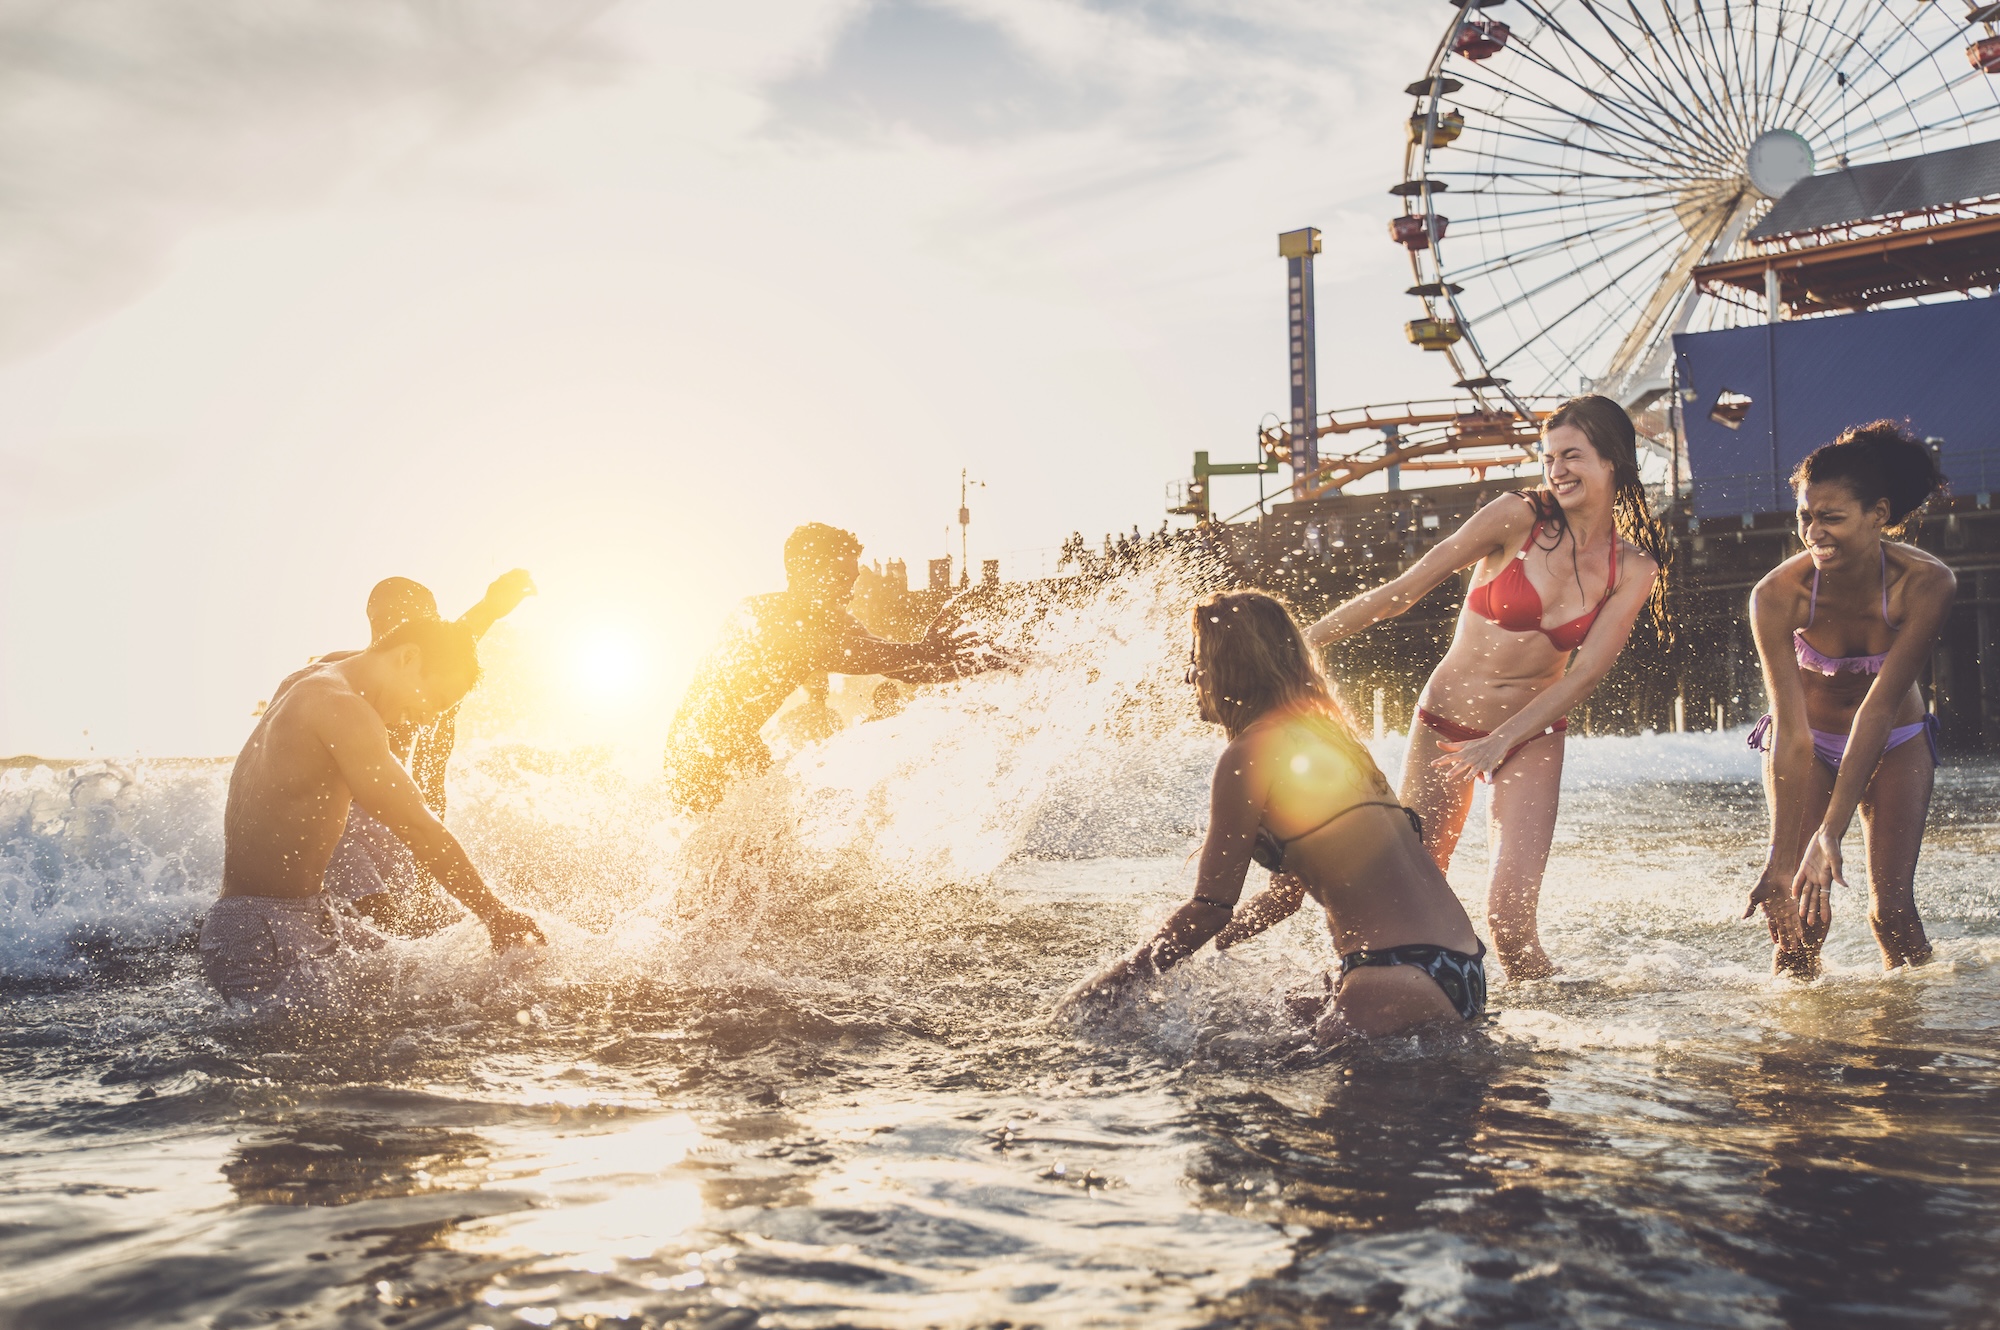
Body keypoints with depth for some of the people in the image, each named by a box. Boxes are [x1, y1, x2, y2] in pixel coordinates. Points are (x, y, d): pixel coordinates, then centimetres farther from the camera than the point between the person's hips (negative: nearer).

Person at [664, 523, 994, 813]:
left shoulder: (831, 621, -1)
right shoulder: (761, 614, -26)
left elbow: (899, 666, -4)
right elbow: (842, 655, -38)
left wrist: (973, 663, -17)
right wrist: (923, 651, -42)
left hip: (740, 744, 8)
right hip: (702, 741, -8)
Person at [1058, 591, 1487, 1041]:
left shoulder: (1249, 754, -8)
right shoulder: (1328, 734, 19)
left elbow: (1210, 911, -7)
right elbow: (1287, 893, 25)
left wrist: (1109, 983, 3)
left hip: (1400, 977, -9)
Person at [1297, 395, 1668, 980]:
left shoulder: (1633, 570, -1)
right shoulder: (1518, 517, -9)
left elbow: (1585, 672, -5)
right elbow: (1402, 590, -8)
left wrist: (1500, 742, -14)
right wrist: (1301, 641, -9)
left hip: (1530, 739, 1)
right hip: (1443, 724, 0)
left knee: (1510, 916, -11)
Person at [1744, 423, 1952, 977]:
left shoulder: (1927, 583, -27)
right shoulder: (1776, 595, -28)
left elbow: (1880, 707, -30)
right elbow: (1792, 732, -28)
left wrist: (1830, 832, -35)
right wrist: (1782, 854, -32)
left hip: (1895, 744, 1)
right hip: (1807, 744, 0)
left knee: (1892, 909, -10)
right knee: (1797, 917, -10)